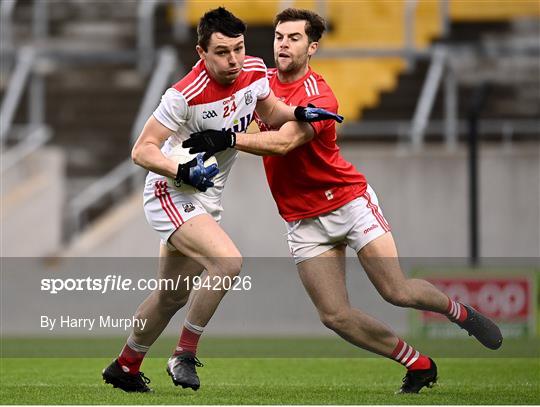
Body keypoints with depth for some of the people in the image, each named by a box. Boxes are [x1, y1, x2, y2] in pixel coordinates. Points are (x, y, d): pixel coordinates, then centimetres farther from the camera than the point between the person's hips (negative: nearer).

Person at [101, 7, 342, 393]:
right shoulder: (186, 96, -26)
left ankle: (125, 366, 38)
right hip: (170, 196, -8)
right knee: (228, 262, -28)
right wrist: (183, 172, -36)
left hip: (205, 200, 8)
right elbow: (143, 150, -21)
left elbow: (270, 112, 15)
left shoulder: (255, 72, -7)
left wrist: (301, 113, -4)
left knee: (173, 296, 19)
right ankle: (184, 356, -16)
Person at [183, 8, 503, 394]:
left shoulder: (319, 95, -19)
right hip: (304, 222, 5)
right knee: (335, 316, -7)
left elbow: (283, 142, -35)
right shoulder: (264, 81, 2)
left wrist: (228, 140, -44)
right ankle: (418, 365, 10)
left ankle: (460, 312, 24)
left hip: (349, 201, -5)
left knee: (397, 292, -9)